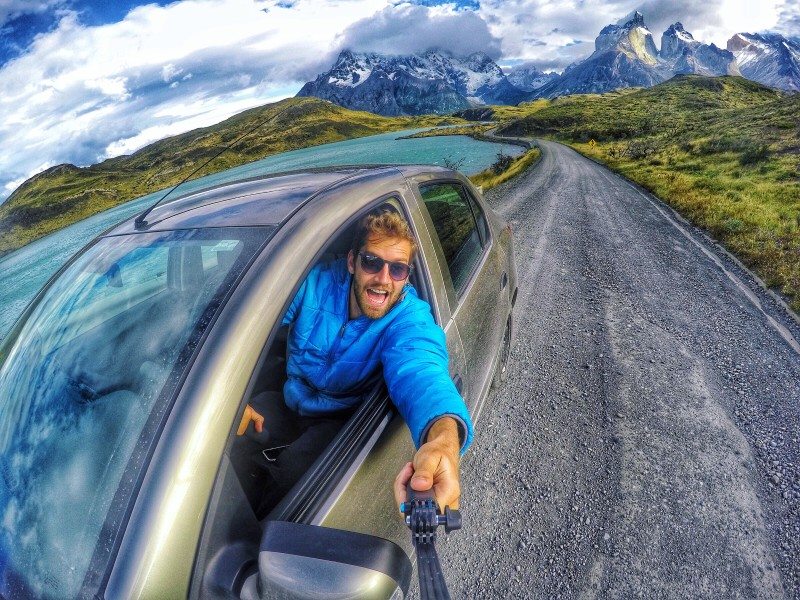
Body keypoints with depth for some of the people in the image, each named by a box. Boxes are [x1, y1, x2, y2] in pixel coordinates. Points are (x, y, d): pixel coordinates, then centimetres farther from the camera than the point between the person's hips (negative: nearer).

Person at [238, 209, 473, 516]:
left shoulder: (411, 319, -25)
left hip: (342, 421, -3)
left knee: (294, 467, -28)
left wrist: (444, 437, -69)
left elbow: (419, 373, -46)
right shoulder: (316, 283, -19)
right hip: (286, 404, 3)